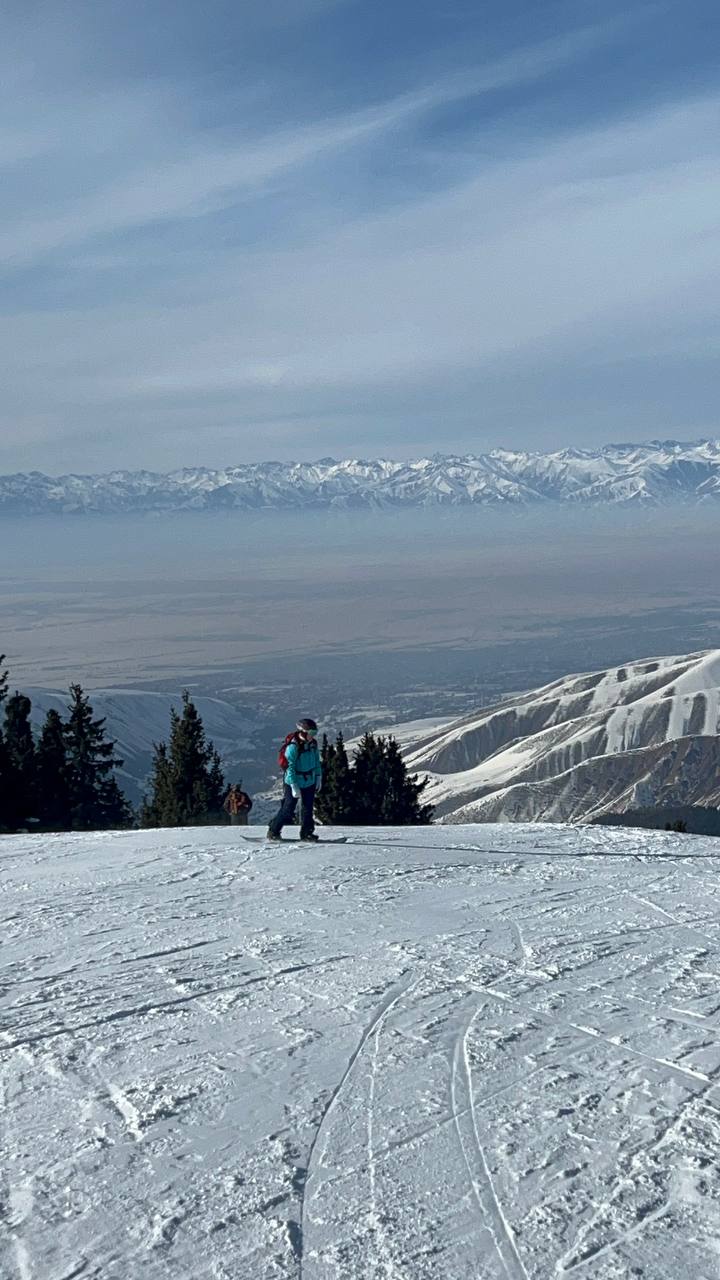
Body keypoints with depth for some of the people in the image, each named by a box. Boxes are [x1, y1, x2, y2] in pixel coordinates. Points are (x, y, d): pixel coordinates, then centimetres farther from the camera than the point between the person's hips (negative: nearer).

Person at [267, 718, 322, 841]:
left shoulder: (313, 744, 1)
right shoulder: (293, 747, -22)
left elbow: (317, 761, 15)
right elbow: (290, 767, -22)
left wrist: (318, 778, 15)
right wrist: (294, 786, -24)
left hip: (309, 782, 7)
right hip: (293, 782, -7)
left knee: (308, 809, 9)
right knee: (288, 809, -4)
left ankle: (307, 832, 19)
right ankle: (273, 832, 9)